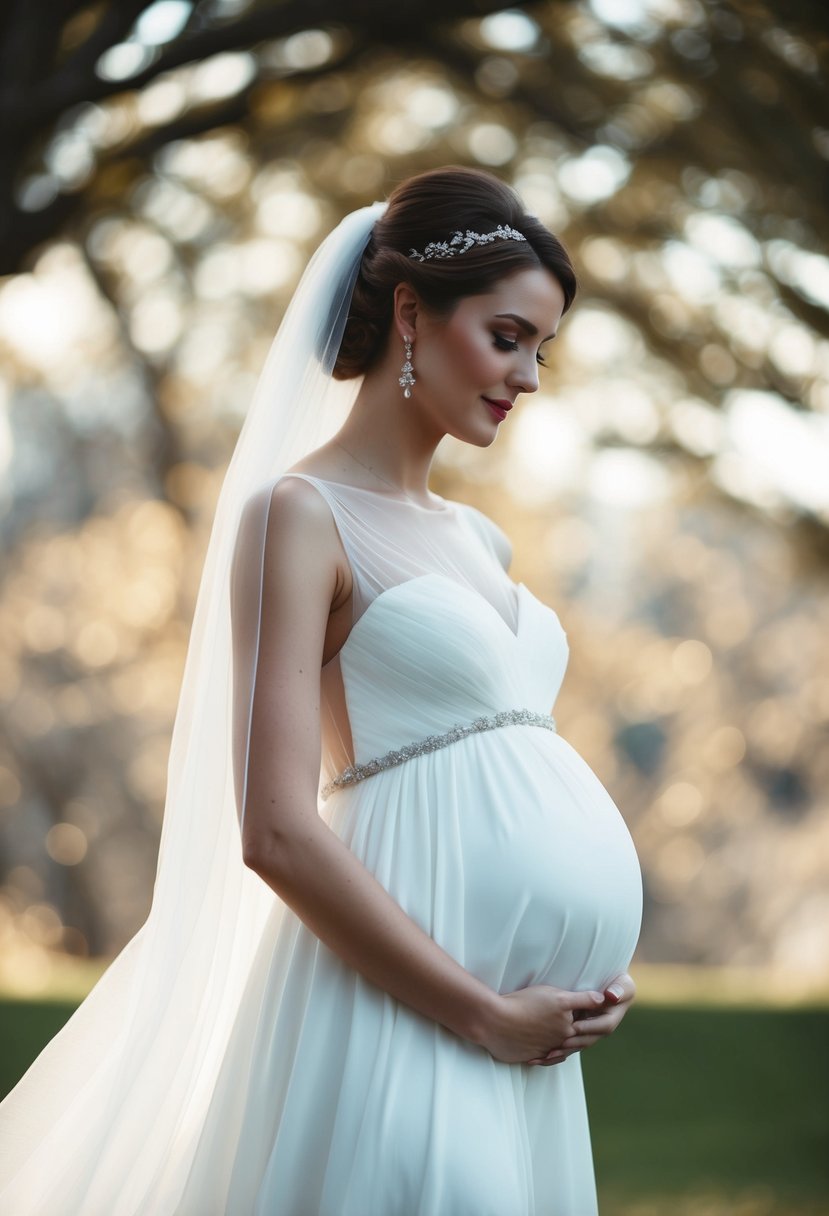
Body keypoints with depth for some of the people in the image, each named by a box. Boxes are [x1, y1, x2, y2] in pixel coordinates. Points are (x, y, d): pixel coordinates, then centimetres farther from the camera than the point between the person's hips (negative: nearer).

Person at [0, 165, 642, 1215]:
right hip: (404, 1011, -8)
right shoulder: (299, 515, -7)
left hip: (525, 1025, 8)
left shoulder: (471, 537, 16)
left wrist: (599, 971, 7)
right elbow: (276, 834, -16)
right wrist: (481, 1013, -14)